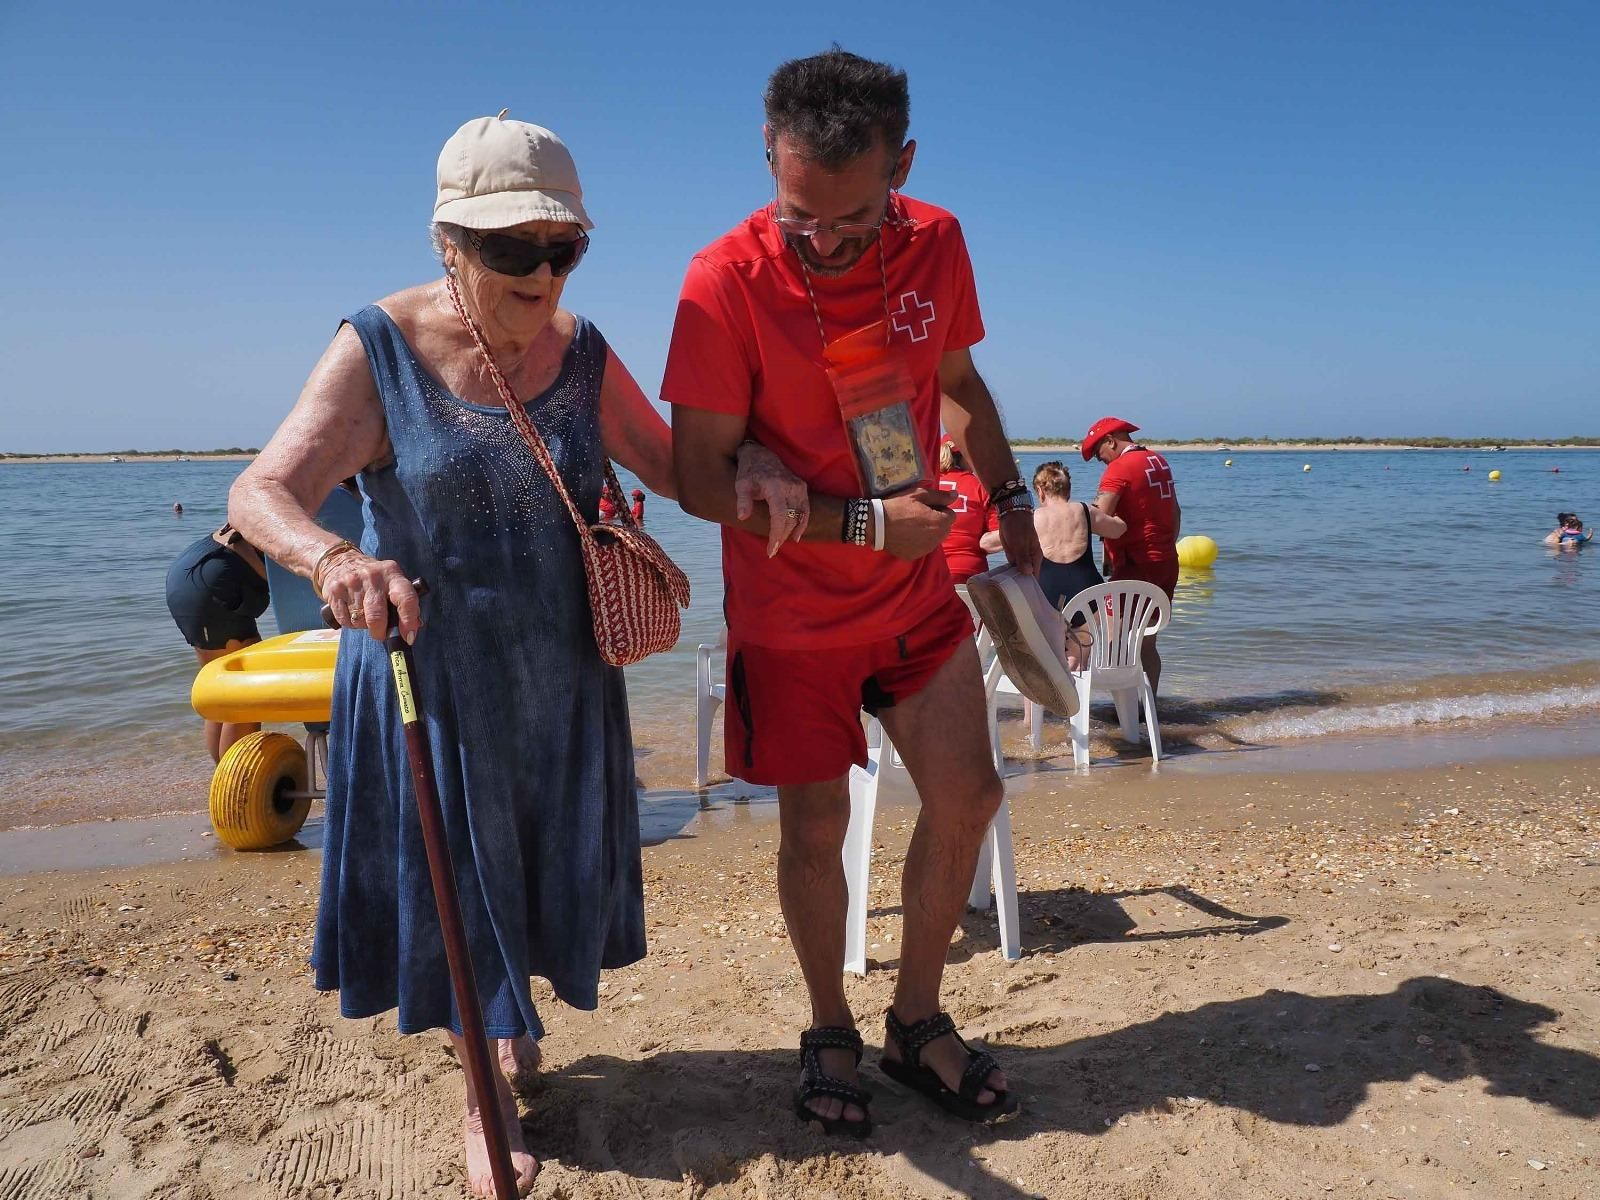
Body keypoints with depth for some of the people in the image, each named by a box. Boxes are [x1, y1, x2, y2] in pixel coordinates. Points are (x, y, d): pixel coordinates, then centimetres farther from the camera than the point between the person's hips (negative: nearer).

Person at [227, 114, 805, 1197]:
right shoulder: (382, 349, -13)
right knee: (457, 873, 9)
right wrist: (333, 557, -42)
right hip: (429, 670, -3)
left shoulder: (583, 355, -2)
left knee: (549, 862, 17)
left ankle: (518, 1018, 50)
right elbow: (260, 492, -20)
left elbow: (674, 466, 3)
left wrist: (749, 473, -20)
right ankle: (487, 1092, 34)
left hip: (561, 672, 4)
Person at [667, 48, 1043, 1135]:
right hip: (792, 610, -4)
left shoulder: (936, 245, -5)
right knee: (815, 825, 5)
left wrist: (1011, 496, 4)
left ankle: (918, 1022, 26)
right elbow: (702, 479, -19)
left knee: (968, 797, 4)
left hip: (917, 592, 5)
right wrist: (865, 523, -24)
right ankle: (831, 1035, 29)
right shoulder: (727, 282, -19)